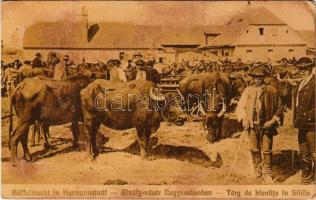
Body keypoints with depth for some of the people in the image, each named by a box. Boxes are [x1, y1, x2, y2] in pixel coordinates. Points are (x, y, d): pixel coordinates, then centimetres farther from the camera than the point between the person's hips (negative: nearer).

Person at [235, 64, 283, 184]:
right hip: (252, 125, 2)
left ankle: (267, 174, 14)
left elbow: (279, 108, 6)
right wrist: (243, 119, -6)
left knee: (267, 151, 1)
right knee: (254, 150, 9)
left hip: (266, 125, -2)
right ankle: (258, 173, 24)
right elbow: (240, 107, 8)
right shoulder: (248, 90, 6)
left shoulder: (271, 91, 2)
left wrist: (273, 120, -4)